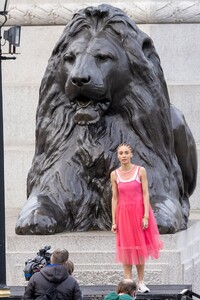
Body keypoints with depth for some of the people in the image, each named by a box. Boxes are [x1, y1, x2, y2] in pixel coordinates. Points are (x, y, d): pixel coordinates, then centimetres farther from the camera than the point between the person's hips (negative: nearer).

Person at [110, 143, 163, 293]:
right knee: (126, 249, 1)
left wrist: (146, 216, -12)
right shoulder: (115, 174, 2)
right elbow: (115, 198, 4)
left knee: (140, 248, 4)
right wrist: (114, 221, 1)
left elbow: (145, 194, -5)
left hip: (139, 212, -1)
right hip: (123, 213, 1)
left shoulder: (140, 171, -4)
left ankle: (141, 282, 13)